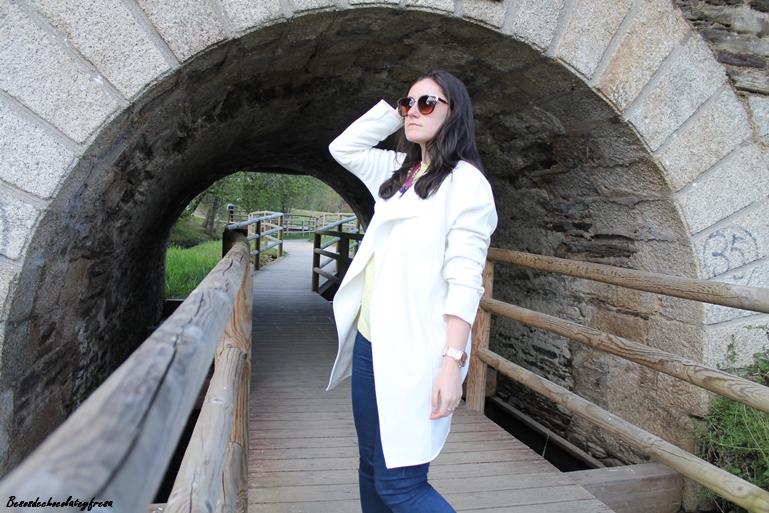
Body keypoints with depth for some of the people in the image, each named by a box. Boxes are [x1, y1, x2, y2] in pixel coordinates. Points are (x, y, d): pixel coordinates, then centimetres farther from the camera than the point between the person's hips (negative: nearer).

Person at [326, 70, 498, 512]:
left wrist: (453, 361, -22)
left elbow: (465, 279, -16)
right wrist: (393, 110, 13)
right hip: (370, 342, 8)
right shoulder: (400, 171, 13)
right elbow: (343, 148, 23)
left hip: (414, 353, -7)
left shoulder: (465, 180, -9)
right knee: (371, 468, 17)